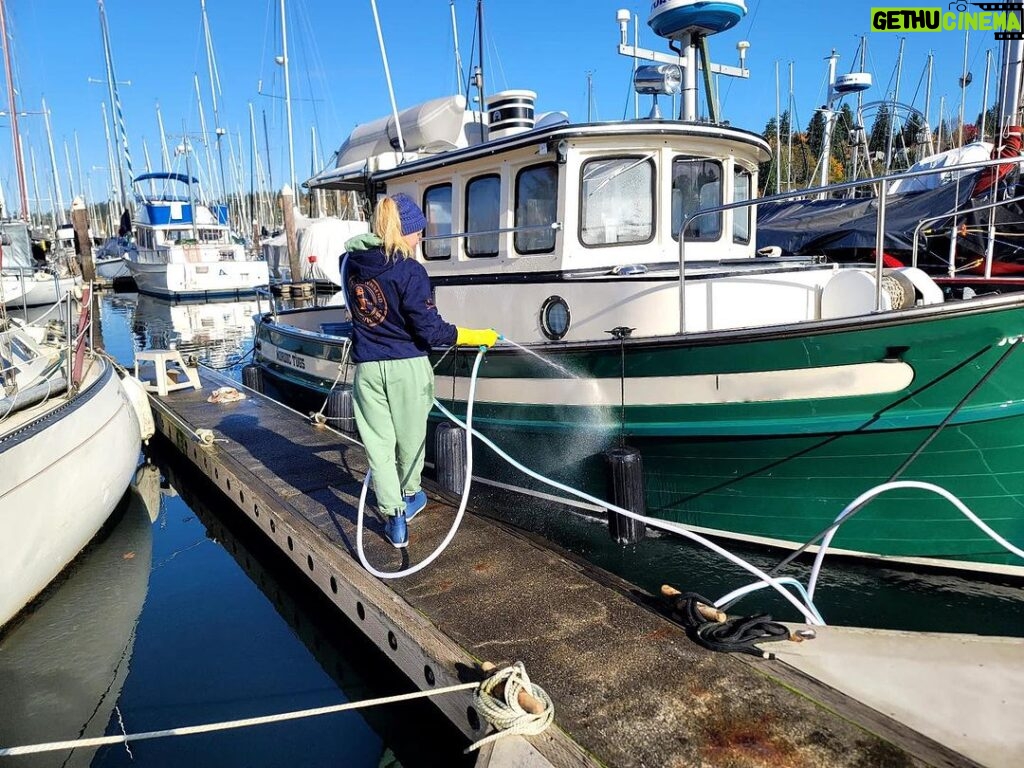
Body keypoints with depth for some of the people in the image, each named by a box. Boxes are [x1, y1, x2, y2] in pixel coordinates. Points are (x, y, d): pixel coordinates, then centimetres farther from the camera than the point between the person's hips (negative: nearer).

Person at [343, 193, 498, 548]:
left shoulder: (350, 262, 3)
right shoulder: (409, 270, -15)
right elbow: (428, 329, -16)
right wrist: (475, 337, -7)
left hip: (367, 368, 4)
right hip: (406, 366, -3)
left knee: (378, 444, 9)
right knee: (410, 438, 18)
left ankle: (394, 518, 11)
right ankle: (409, 496, 39)